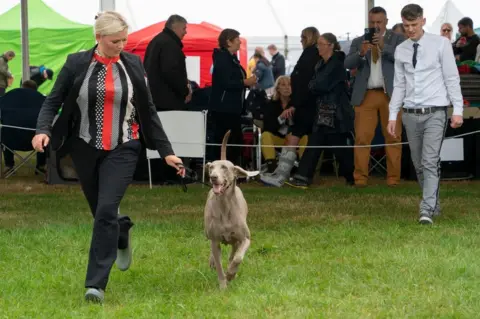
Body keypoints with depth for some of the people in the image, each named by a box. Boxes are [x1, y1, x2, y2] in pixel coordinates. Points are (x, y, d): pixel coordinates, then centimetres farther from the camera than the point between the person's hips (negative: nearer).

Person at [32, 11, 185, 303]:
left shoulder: (133, 65, 1)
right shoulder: (77, 64, -3)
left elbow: (148, 111, 6)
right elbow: (53, 101, -2)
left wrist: (166, 151, 3)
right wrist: (44, 130, -21)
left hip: (122, 149, -1)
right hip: (86, 148, 1)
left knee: (106, 210, -16)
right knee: (101, 212, 12)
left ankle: (96, 284, -12)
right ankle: (122, 231, 50)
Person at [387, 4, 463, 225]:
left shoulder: (440, 44, -2)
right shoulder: (401, 51, 8)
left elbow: (452, 78, -2)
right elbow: (399, 85, 12)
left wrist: (458, 110, -7)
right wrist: (393, 116, 8)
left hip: (435, 113, -4)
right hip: (411, 114, 4)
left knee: (430, 163, -14)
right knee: (418, 165, 9)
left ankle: (427, 210, -18)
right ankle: (434, 205, 22)